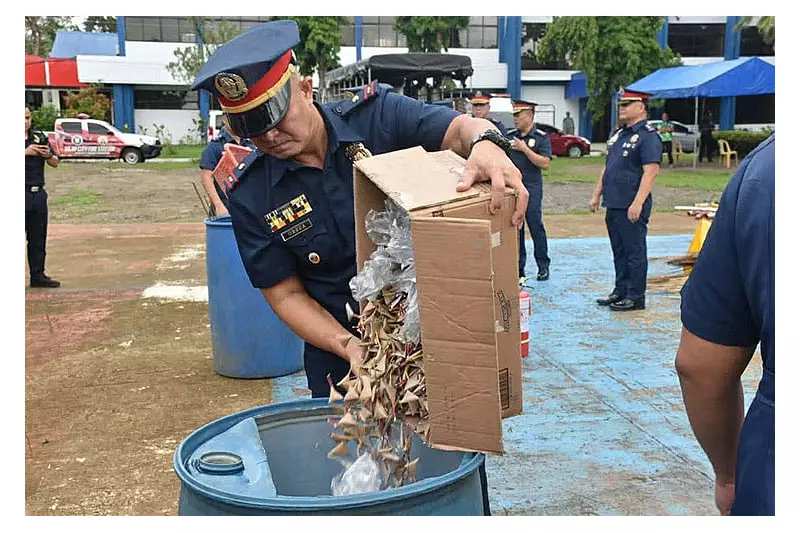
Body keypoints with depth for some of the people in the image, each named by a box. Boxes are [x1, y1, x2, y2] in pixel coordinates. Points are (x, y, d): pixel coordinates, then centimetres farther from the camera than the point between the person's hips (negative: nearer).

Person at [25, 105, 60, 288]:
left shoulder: (40, 137, 11)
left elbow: (55, 163, 10)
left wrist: (48, 155, -9)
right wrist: (26, 152, -24)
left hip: (38, 193, 5)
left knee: (38, 237, 10)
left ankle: (38, 275, 17)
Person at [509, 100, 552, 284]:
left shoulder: (541, 137, -2)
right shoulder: (509, 136, 11)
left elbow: (545, 162, -13)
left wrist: (524, 149, -15)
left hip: (531, 189, -4)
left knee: (536, 227, -1)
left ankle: (543, 267, 11)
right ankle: (518, 268, 15)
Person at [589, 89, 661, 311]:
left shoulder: (648, 136, -11)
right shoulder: (619, 134, 17)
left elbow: (651, 172, -19)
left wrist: (638, 203, -25)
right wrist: (596, 195, 18)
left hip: (631, 208, -9)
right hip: (613, 205, 9)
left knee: (635, 252, 0)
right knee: (619, 251, 15)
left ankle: (635, 297, 7)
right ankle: (620, 291, 25)